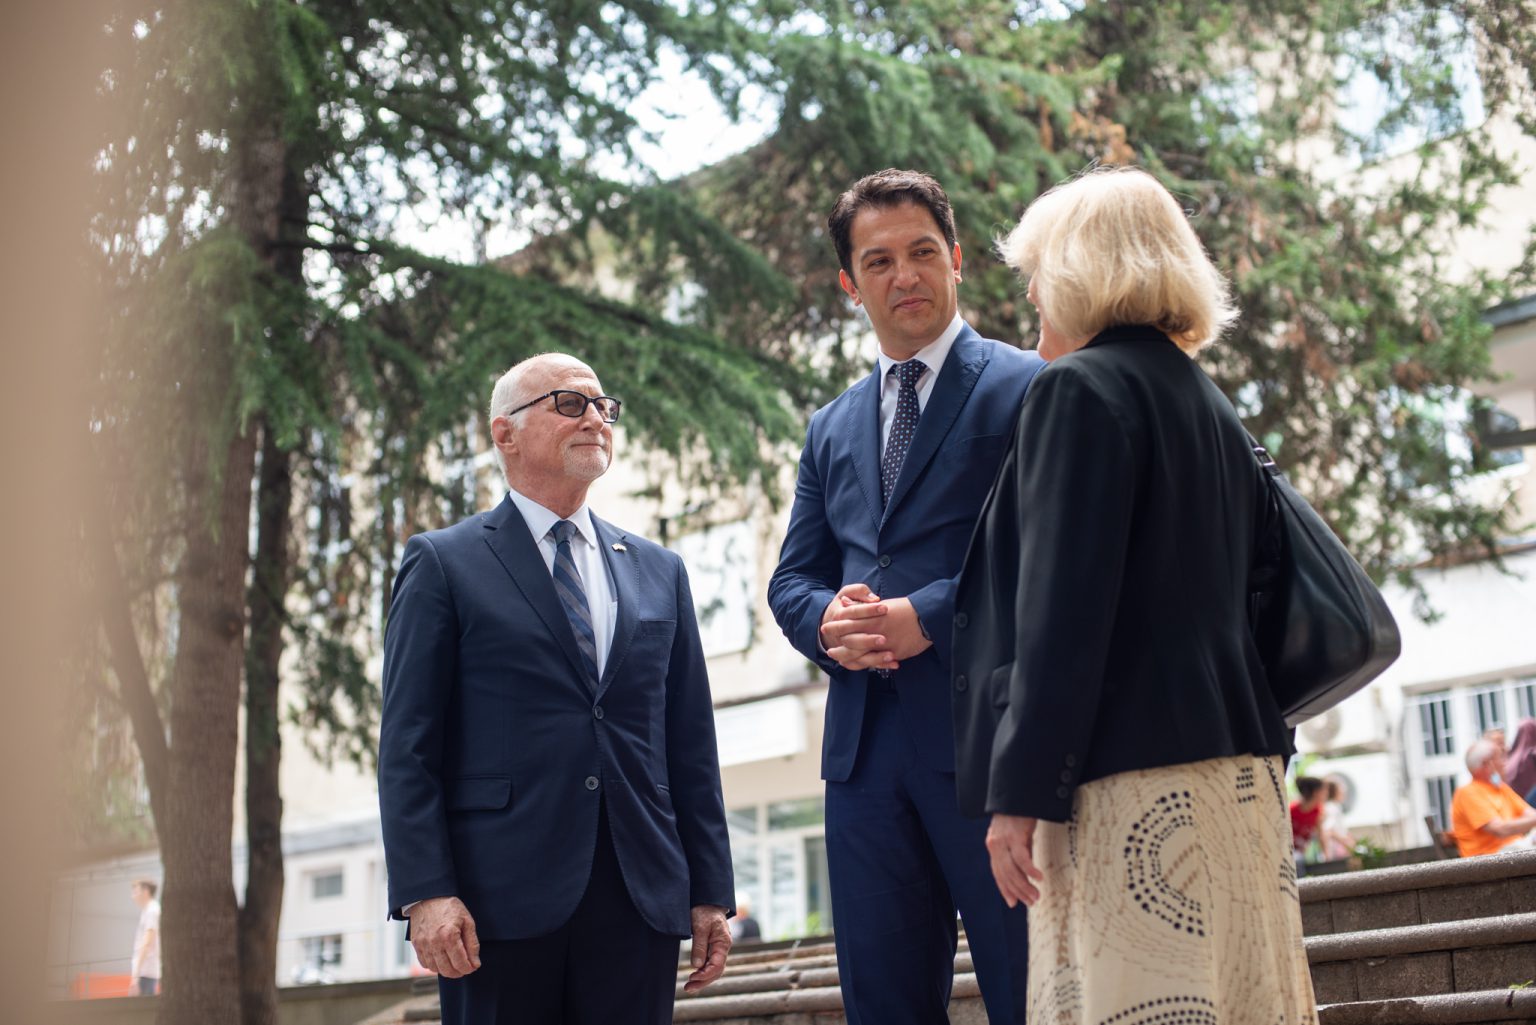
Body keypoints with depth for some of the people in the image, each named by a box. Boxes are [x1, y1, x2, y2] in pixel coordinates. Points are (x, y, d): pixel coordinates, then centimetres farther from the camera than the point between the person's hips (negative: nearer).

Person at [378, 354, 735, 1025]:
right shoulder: (444, 563, 4)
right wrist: (424, 893, -12)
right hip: (501, 895, -3)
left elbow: (691, 744, 14)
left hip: (641, 897, 4)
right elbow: (408, 746, -2)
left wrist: (710, 893, 9)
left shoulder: (659, 572, 16)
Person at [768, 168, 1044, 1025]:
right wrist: (828, 620, -6)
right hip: (867, 748, 6)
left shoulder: (1026, 387, 2)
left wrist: (926, 616, -17)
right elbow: (792, 577, 17)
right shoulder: (832, 428, 21)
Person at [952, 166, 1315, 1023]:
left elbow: (1060, 609, -15)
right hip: (1240, 774, 9)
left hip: (1134, 781, -9)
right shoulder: (1211, 405, 18)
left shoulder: (1079, 387, -7)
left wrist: (1020, 791, -14)